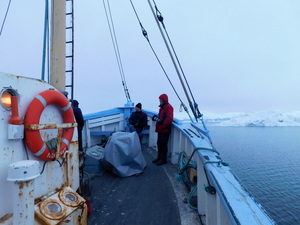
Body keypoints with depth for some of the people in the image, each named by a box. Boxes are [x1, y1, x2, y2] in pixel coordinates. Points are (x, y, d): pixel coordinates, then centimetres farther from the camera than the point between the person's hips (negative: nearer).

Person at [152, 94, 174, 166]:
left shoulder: (168, 107, -12)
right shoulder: (162, 107, 19)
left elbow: (169, 118, -23)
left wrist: (163, 124, -27)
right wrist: (156, 117, 3)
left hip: (165, 130, -9)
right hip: (160, 129, 9)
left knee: (163, 144, -4)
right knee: (159, 143, 14)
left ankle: (163, 159, 7)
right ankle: (159, 157, 25)